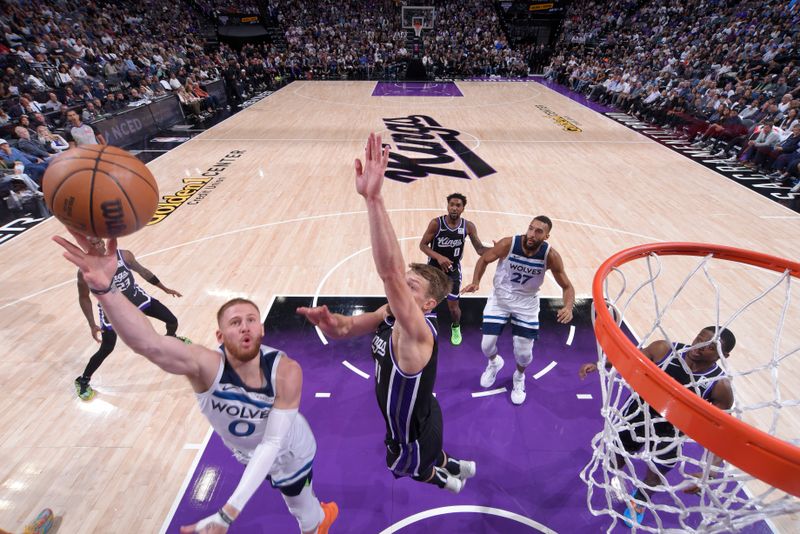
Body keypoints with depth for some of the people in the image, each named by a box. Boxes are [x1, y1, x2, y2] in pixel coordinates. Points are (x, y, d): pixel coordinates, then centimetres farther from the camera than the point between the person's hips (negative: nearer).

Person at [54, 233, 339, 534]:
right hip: (246, 451, 2)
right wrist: (105, 288, -71)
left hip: (287, 452, -2)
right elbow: (147, 344, -56)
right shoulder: (206, 366, -37)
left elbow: (271, 444, -33)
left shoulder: (286, 372, -37)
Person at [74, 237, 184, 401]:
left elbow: (141, 271, -1)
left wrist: (164, 288, 6)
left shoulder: (124, 255, -19)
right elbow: (83, 298, -8)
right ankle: (82, 381, 23)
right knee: (106, 349, -5)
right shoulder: (85, 272, -23)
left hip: (137, 297, 3)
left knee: (172, 321, 3)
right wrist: (92, 325, -11)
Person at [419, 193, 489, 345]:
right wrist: (438, 257, -32)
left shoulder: (468, 226, -13)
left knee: (453, 306, 9)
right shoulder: (436, 223, -19)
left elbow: (480, 249, -10)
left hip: (453, 270, 1)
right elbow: (422, 245, -16)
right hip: (433, 268, -1)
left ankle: (455, 327, 43)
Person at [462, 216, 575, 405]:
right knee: (487, 345, 2)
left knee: (524, 353, 4)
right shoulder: (508, 244, -24)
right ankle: (494, 362, 41)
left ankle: (519, 377, 40)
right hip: (500, 298, 0)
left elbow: (567, 286, -10)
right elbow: (484, 259, -7)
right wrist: (476, 282, -23)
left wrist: (568, 307, -30)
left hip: (527, 302, 0)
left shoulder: (551, 256, -21)